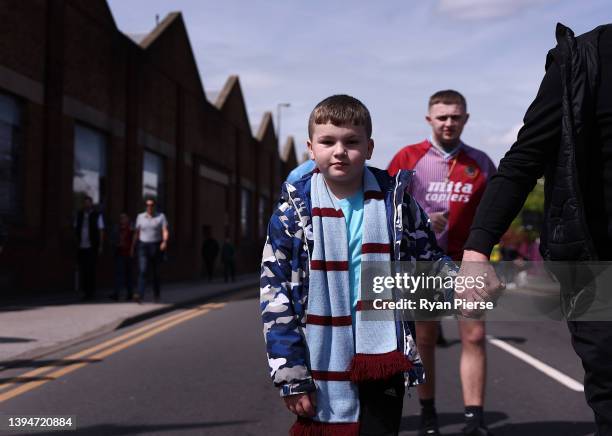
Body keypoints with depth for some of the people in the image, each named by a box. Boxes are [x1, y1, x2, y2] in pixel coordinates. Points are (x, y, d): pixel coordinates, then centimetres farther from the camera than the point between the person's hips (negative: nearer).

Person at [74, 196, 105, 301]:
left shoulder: (97, 215, 0)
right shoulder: (79, 214, 12)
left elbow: (101, 231, -1)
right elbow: (76, 228, 17)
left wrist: (100, 246, -5)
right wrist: (76, 242, 8)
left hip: (92, 247, -4)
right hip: (81, 247, 4)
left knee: (90, 270, -4)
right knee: (82, 270, 4)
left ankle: (91, 292, 4)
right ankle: (85, 291, 14)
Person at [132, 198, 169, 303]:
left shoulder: (161, 216, -1)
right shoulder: (140, 217, 6)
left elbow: (165, 231, -11)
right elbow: (137, 233, 10)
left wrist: (165, 242, -29)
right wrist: (132, 247, 8)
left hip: (156, 247, -1)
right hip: (143, 247, 1)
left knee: (156, 272, 11)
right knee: (142, 271, -16)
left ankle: (156, 294, 31)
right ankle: (140, 295, -27)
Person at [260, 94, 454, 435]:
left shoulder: (395, 201, 0)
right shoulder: (293, 212, -5)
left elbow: (429, 260, 11)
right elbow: (276, 297, -5)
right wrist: (291, 375, -7)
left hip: (382, 360, 1)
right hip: (322, 367, -1)